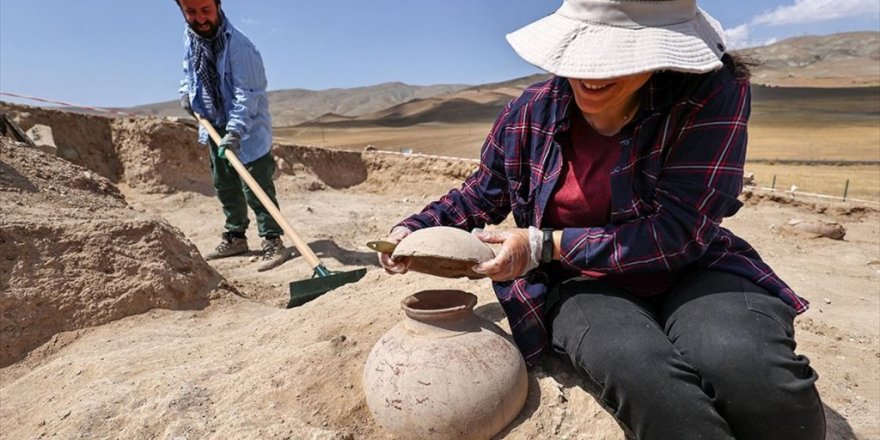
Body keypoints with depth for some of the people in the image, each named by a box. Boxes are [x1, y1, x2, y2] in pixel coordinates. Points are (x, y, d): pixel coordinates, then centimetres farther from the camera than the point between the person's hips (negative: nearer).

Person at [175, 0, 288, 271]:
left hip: (248, 128, -8)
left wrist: (234, 132, -33)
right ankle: (235, 236, 26)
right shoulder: (189, 36, 2)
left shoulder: (237, 45, -22)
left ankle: (272, 241, -3)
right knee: (224, 186, 13)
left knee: (255, 186, -11)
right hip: (216, 126, 8)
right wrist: (186, 90, 7)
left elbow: (246, 95, -26)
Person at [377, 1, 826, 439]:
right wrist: (413, 230, -4)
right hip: (581, 284, 1)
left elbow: (678, 233, -20)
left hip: (686, 271, 1)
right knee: (643, 374, -33)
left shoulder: (712, 94, -14)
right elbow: (480, 196, 10)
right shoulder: (530, 113, -6)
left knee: (749, 369, -32)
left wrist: (545, 245, -22)